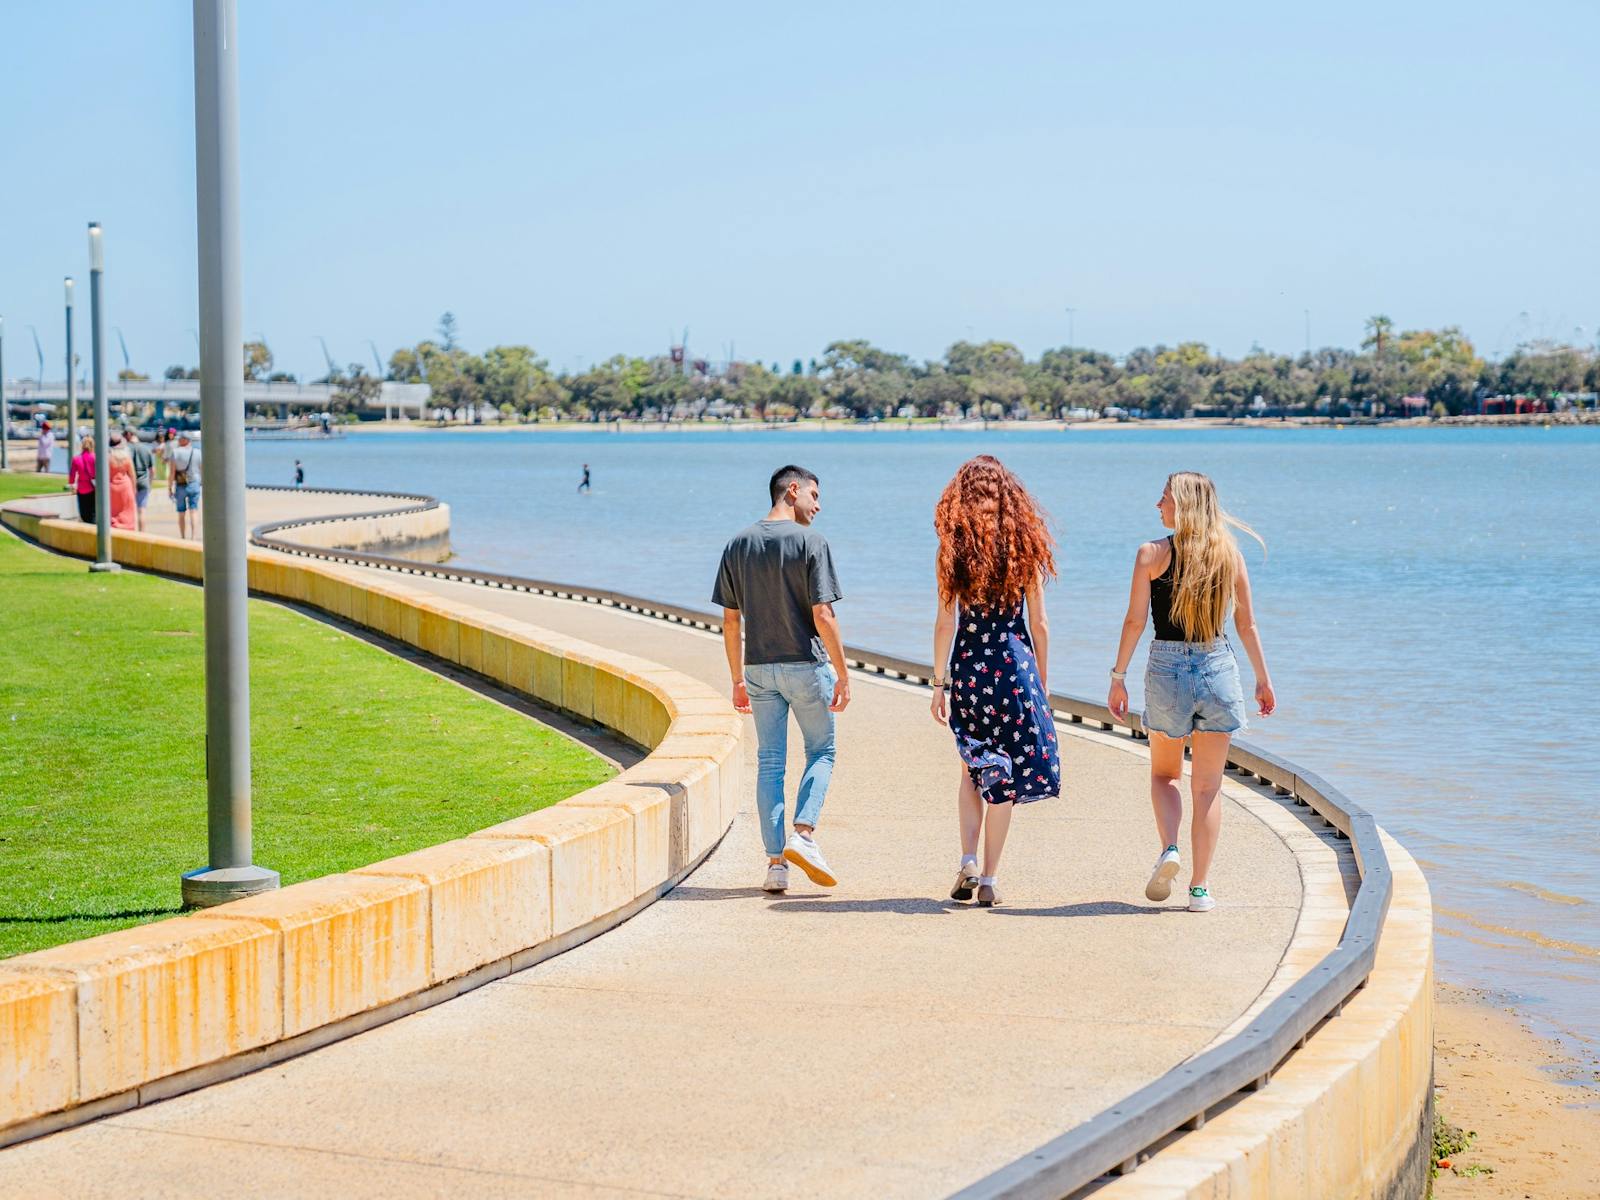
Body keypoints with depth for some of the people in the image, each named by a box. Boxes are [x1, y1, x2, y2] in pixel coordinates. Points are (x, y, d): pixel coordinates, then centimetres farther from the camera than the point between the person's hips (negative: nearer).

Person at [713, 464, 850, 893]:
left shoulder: (738, 545, 6)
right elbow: (822, 616, -14)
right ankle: (803, 834, -7)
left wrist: (738, 679, 13)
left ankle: (776, 862, 5)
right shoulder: (810, 542, -10)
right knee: (820, 751, 12)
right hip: (807, 665, -4)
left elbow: (730, 620, 7)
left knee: (769, 762, 8)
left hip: (760, 669, 4)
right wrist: (843, 674, -9)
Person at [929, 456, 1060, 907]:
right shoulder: (1026, 548, -2)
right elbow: (1038, 623, 2)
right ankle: (988, 880, 9)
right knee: (1005, 774, 7)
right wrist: (1042, 680, 12)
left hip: (967, 668, 1)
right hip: (1015, 666, -1)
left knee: (973, 768, 19)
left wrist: (939, 683, 2)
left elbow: (945, 623, -4)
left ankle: (968, 861, 5)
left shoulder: (954, 550, -4)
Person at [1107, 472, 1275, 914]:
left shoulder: (1152, 554, -6)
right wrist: (1263, 679, 14)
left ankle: (1169, 849, -5)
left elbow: (1134, 620, -8)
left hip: (1167, 666, -2)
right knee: (1207, 786, 7)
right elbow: (1247, 624, 5)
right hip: (1218, 666, 2)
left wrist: (1118, 677, -1)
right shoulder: (1229, 554, 2)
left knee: (1164, 773, 19)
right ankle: (1200, 888, 6)